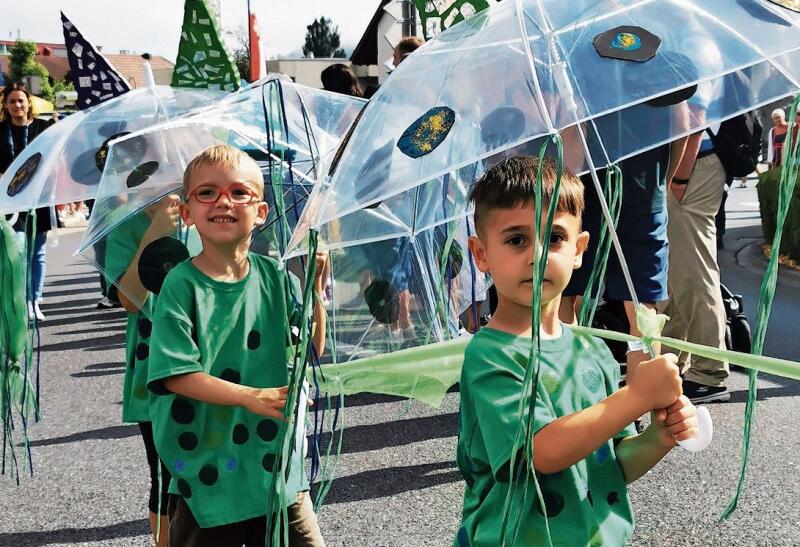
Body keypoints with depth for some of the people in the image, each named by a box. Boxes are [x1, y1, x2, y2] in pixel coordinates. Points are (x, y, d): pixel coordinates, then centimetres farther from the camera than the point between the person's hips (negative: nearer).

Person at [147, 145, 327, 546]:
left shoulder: (274, 277, -1)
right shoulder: (181, 284, -12)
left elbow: (311, 350, 0)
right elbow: (177, 375, -17)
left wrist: (314, 289, -13)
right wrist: (253, 397, -26)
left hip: (276, 460, 3)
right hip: (205, 475, -3)